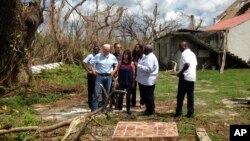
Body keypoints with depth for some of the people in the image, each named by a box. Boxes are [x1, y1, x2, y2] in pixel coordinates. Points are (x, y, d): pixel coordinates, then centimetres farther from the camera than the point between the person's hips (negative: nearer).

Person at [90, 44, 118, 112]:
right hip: (99, 76, -3)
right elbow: (91, 63, 2)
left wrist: (113, 71, 3)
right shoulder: (98, 56, -5)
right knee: (96, 93, -8)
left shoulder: (113, 57, 4)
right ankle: (94, 110, -3)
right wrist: (94, 71, -8)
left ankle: (104, 108, 25)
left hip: (108, 77, 3)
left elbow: (116, 65, 17)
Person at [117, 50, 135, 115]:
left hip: (129, 82, -1)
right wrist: (117, 80, 0)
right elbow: (118, 72, 5)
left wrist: (133, 82, -1)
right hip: (121, 82, 1)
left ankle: (128, 109, 16)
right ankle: (119, 108, 13)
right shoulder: (120, 63, 3)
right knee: (120, 95, 3)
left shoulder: (131, 64, 0)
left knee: (128, 96, 7)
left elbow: (133, 74, 2)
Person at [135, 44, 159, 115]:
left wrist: (138, 65, -26)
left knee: (148, 96, -1)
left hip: (148, 81, -11)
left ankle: (150, 111, 9)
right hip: (144, 80, 11)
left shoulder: (150, 58, -19)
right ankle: (149, 109, 27)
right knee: (145, 96, 17)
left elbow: (148, 68, -28)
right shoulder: (147, 56, 15)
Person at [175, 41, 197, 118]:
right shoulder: (192, 53, 17)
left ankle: (178, 112, 4)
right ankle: (190, 112, 10)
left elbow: (187, 64, -24)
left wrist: (180, 72, -14)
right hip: (192, 77, 8)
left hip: (185, 77, -8)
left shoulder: (184, 53, -11)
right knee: (190, 95, 9)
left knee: (180, 95, 0)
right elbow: (195, 64, 17)